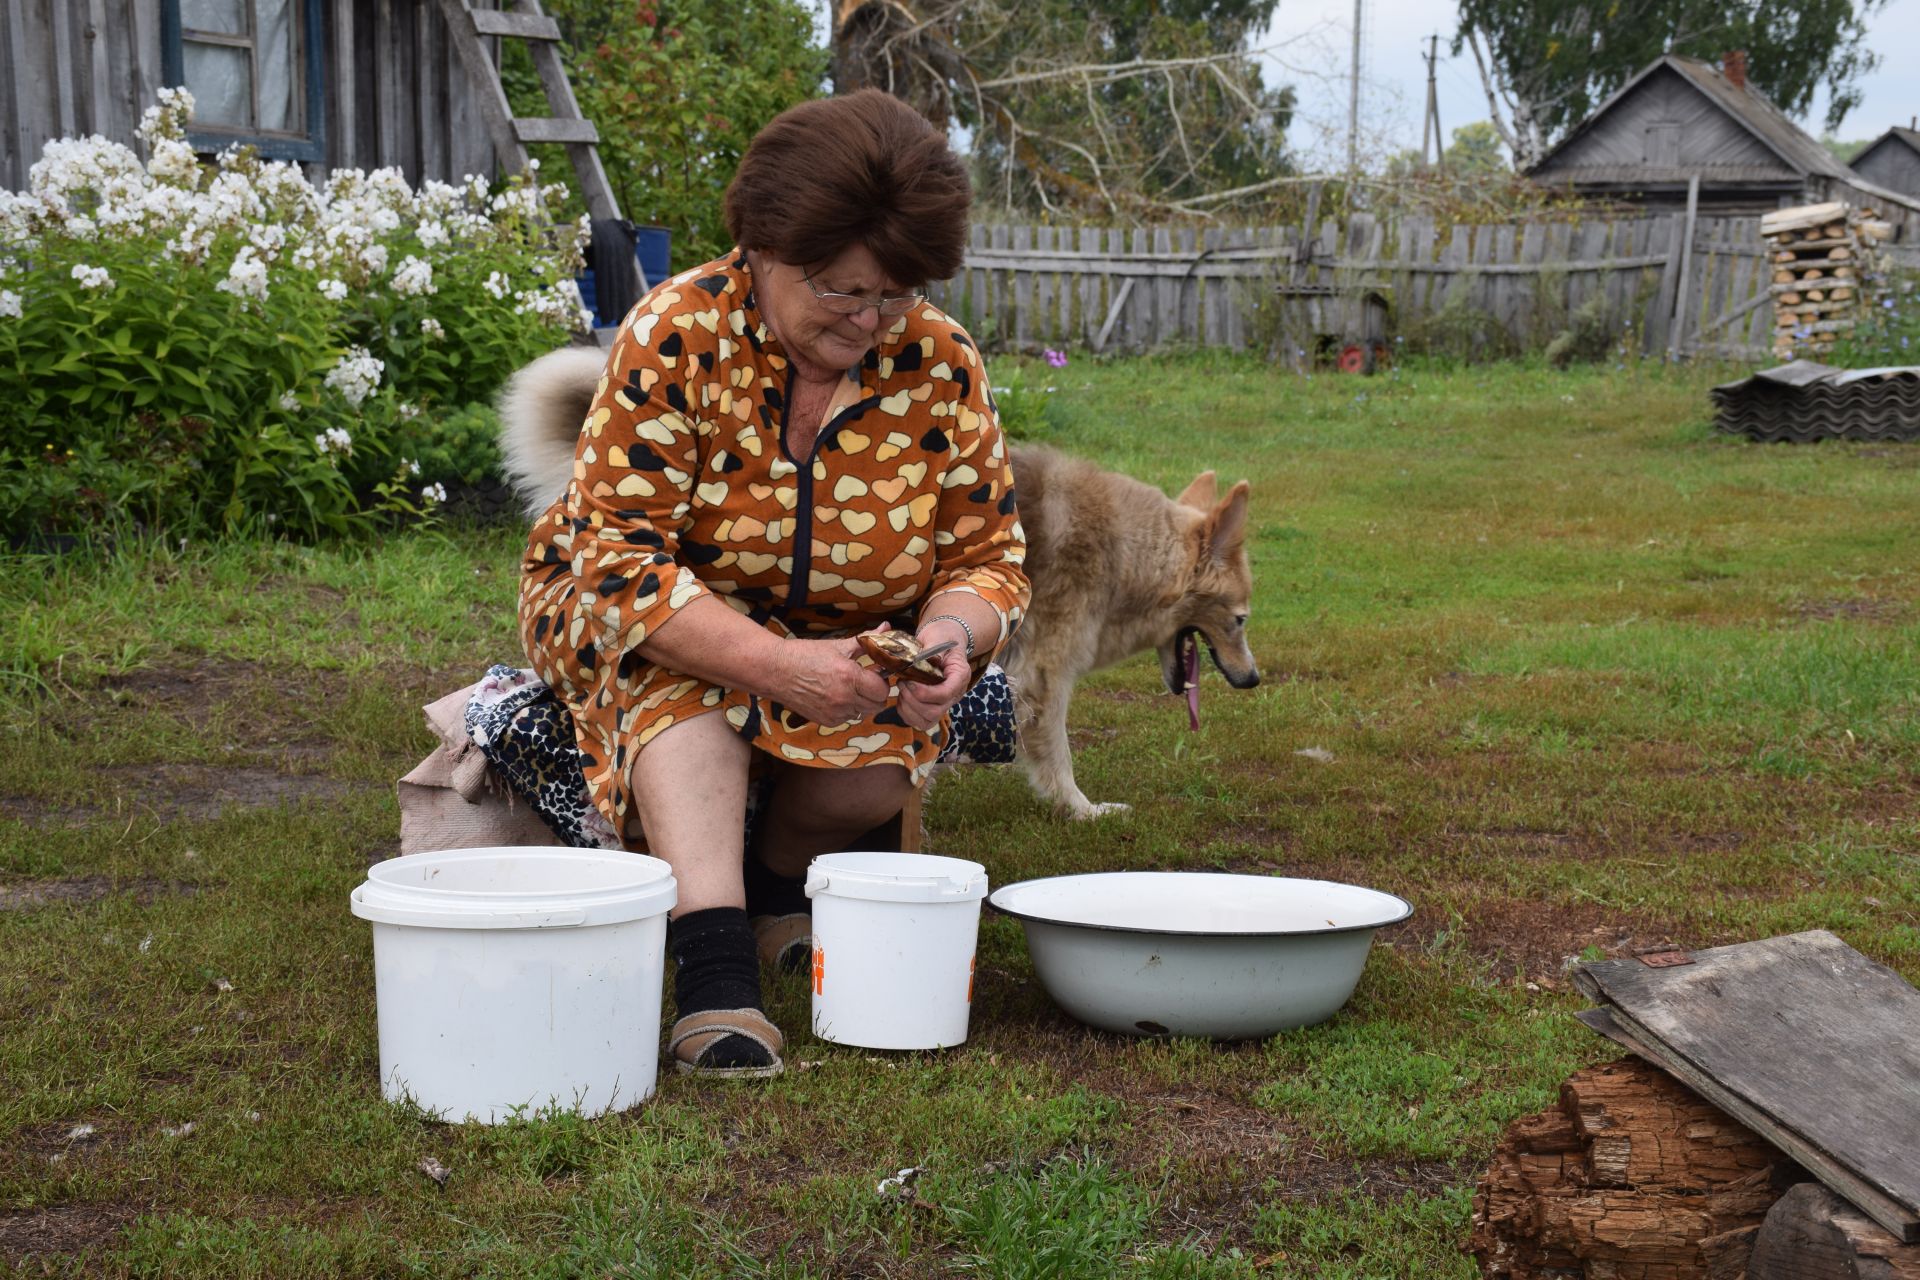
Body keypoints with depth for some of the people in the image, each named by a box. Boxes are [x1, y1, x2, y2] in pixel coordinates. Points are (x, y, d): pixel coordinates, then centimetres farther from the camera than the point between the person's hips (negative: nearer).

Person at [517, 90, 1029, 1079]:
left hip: (843, 638, 3)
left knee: (881, 758, -28)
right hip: (648, 627, -2)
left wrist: (951, 637, -31)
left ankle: (781, 880, 5)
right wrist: (776, 664, -42)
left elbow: (987, 559, -6)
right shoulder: (676, 335, -22)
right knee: (682, 689, -36)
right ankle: (715, 963, -45)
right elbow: (618, 560, -28)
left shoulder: (942, 366, -12)